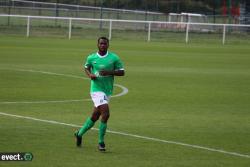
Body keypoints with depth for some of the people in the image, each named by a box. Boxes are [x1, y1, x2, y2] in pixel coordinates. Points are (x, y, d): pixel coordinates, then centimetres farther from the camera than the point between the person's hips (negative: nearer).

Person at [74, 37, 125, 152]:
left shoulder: (114, 58, -1)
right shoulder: (91, 58, 0)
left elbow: (122, 72, 1)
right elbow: (86, 68, 18)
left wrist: (109, 72, -16)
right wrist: (90, 75, -4)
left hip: (108, 91, 3)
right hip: (96, 89, -3)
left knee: (95, 116, 11)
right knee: (105, 114, -18)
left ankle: (80, 133, 34)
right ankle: (101, 142, -6)